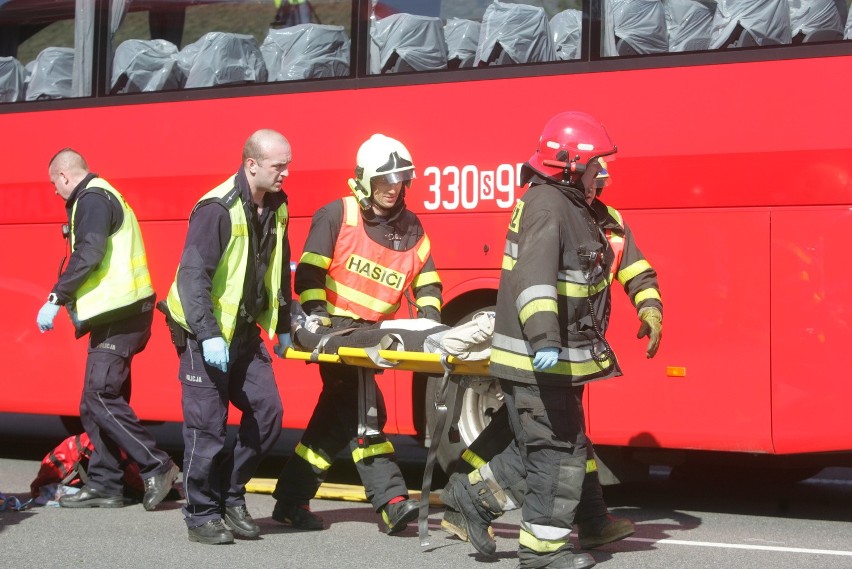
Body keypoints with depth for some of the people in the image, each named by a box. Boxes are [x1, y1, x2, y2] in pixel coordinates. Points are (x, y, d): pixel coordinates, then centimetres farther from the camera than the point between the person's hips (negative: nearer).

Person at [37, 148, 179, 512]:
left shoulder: (92, 199, -9)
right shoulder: (103, 196, 22)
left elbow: (88, 254, -22)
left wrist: (56, 298, -21)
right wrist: (77, 303, 24)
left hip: (118, 315, -10)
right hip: (117, 314, 10)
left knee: (100, 396, -11)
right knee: (97, 400, 11)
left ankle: (157, 467, -8)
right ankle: (104, 485, 13)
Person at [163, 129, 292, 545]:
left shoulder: (275, 207, 5)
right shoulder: (218, 209, -20)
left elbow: (278, 271, 16)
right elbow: (193, 274, -23)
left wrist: (283, 327, 17)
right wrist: (208, 335, -28)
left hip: (244, 330, 8)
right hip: (205, 332, -7)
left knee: (266, 414, 3)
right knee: (207, 425, -4)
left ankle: (230, 497, 18)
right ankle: (202, 515, 8)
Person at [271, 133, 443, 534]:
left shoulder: (410, 228, 10)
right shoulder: (338, 215, -6)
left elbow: (427, 278, 15)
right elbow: (309, 269, -9)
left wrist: (430, 317, -1)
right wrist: (316, 312, -19)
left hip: (371, 334, 6)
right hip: (335, 329, -6)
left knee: (338, 415, 5)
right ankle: (391, 500, -17)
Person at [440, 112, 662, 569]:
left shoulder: (584, 209, 14)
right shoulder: (545, 206, -19)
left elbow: (625, 255, 25)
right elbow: (534, 275, -32)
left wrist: (649, 307, 15)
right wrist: (544, 337, -43)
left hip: (560, 358, 10)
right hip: (536, 360, -10)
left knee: (549, 444, 19)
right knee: (558, 449, -3)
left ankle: (474, 493, 30)